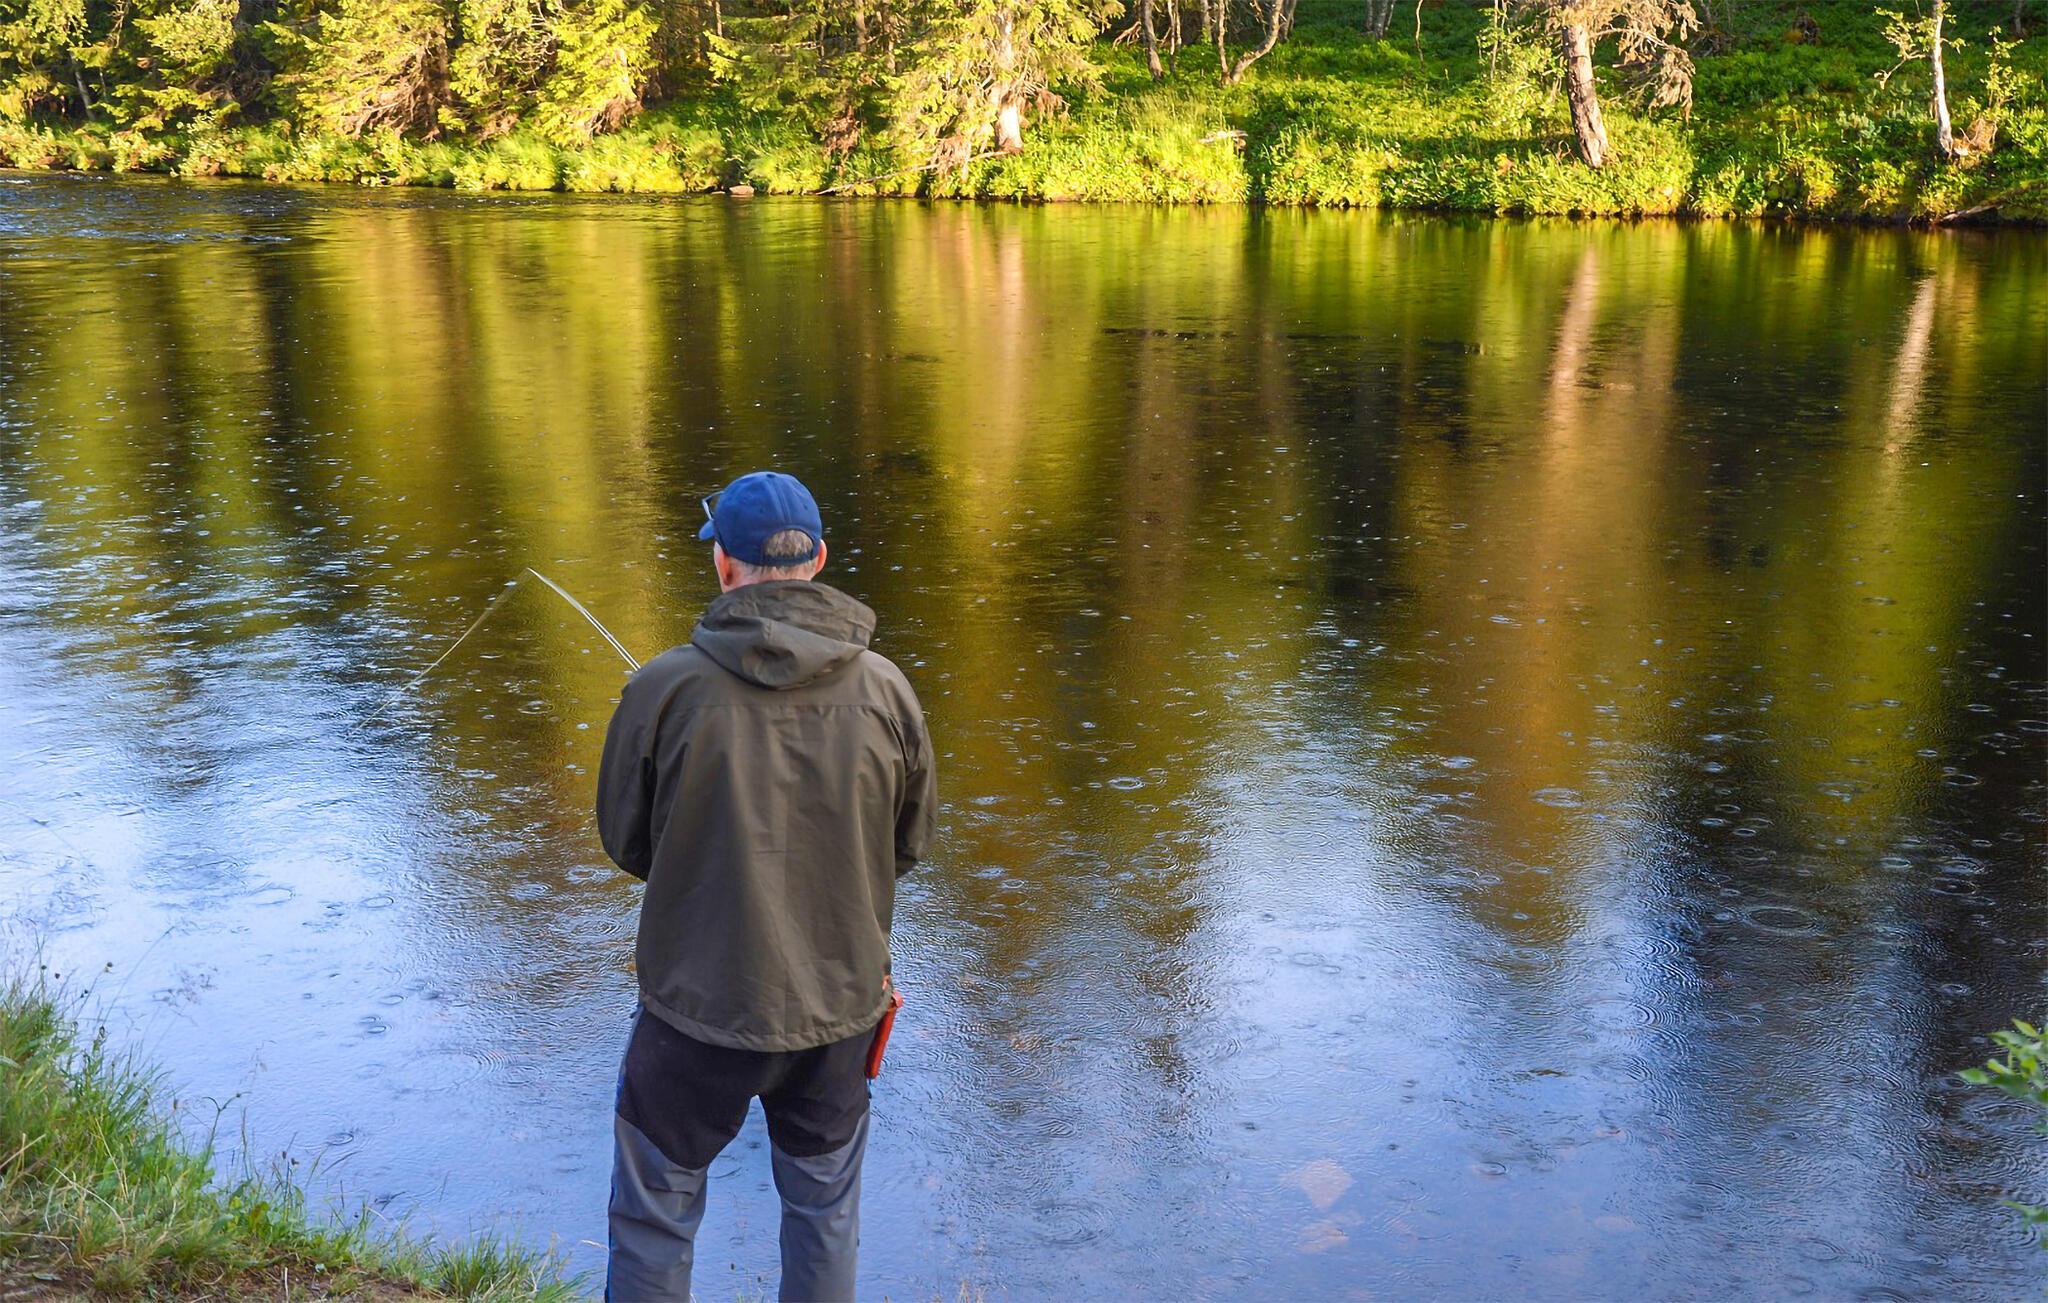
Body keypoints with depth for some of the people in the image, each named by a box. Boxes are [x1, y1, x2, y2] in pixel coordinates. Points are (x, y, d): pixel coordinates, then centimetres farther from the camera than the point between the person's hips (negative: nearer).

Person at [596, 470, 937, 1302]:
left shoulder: (665, 688, -16)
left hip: (699, 1006, -2)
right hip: (839, 1005, 2)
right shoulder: (887, 691, -9)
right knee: (825, 1211, 22)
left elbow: (626, 843, -3)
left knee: (653, 1217, 17)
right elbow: (908, 845, 3)